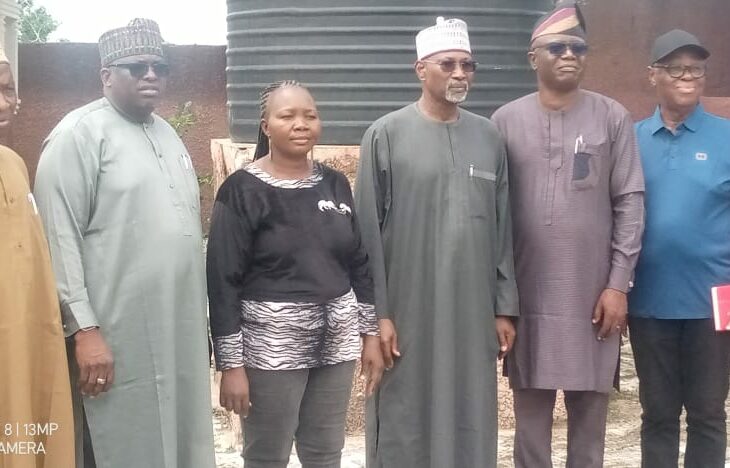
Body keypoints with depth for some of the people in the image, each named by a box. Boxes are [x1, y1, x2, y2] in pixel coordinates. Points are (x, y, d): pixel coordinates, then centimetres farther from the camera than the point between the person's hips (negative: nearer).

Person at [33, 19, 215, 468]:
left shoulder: (167, 133, 15)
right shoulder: (79, 134, -9)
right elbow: (60, 239, -14)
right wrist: (85, 329, -18)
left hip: (181, 330, 7)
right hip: (121, 338, -7)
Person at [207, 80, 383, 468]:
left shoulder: (335, 184, 7)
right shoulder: (242, 190, -8)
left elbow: (359, 263, 12)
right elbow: (223, 281, -10)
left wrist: (370, 333, 9)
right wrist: (231, 364, -13)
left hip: (336, 339, 5)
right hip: (271, 343, -4)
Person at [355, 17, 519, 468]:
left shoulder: (489, 137, 8)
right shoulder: (387, 134, -3)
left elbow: (503, 229, 9)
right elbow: (368, 231, -4)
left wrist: (505, 308, 7)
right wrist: (377, 313, -8)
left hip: (473, 311, 3)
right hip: (408, 310, -3)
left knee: (470, 421, 10)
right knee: (406, 421, 5)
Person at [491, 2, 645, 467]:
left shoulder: (613, 118, 1)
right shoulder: (506, 121, 3)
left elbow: (630, 203, -1)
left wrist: (619, 285, -6)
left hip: (593, 294, 0)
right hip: (528, 295, 1)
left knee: (590, 415, 9)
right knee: (531, 417, 10)